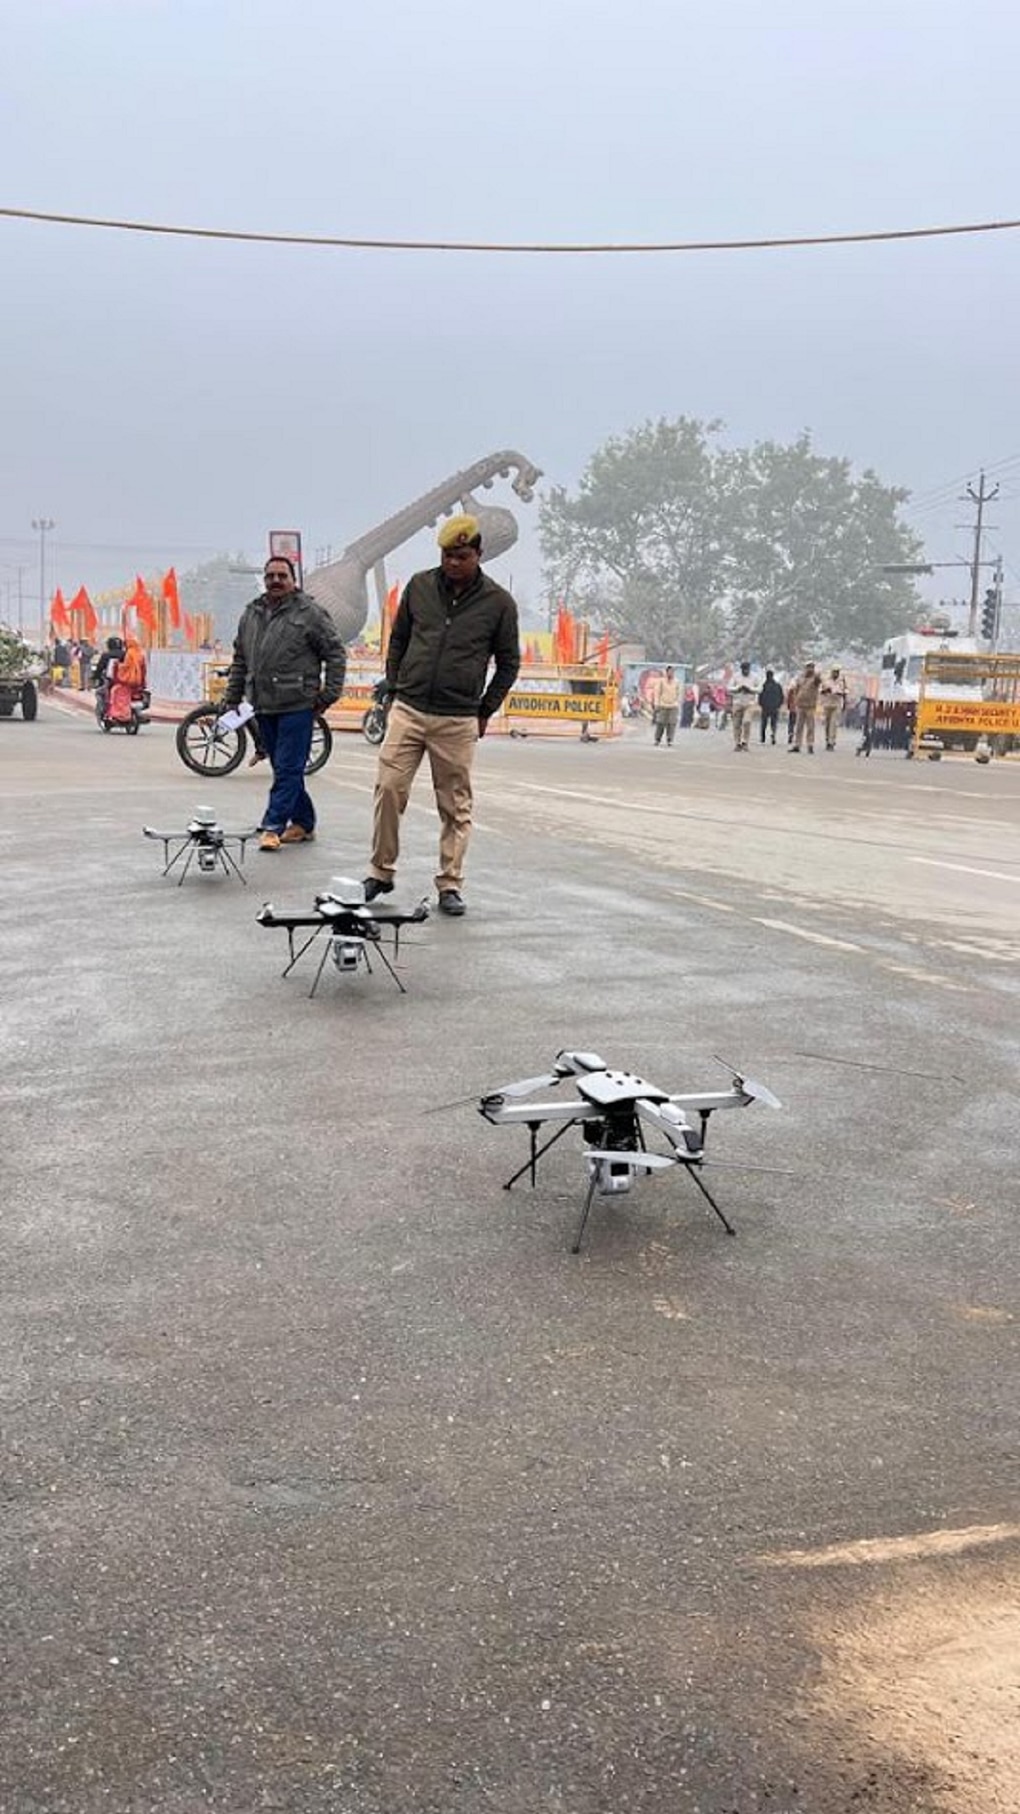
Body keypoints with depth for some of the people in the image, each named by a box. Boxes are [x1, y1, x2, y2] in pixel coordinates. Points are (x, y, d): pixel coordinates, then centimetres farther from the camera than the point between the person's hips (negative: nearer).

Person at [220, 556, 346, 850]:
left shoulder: (309, 613, -4)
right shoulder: (250, 614, 15)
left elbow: (336, 653, -3)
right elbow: (240, 661, 21)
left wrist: (329, 693, -7)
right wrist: (231, 698, 17)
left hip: (296, 705, -6)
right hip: (264, 705, 6)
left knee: (288, 769, -6)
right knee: (283, 768, 12)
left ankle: (273, 826, -4)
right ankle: (303, 823, 22)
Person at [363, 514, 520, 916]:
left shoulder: (498, 603, -1)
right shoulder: (419, 586, 4)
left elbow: (508, 662, 9)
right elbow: (398, 640, 16)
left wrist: (485, 711, 6)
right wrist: (394, 689, 11)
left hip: (458, 721, -1)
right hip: (407, 711, 2)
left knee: (456, 807, 2)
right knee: (388, 789, -4)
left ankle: (450, 885, 11)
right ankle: (381, 872, 10)